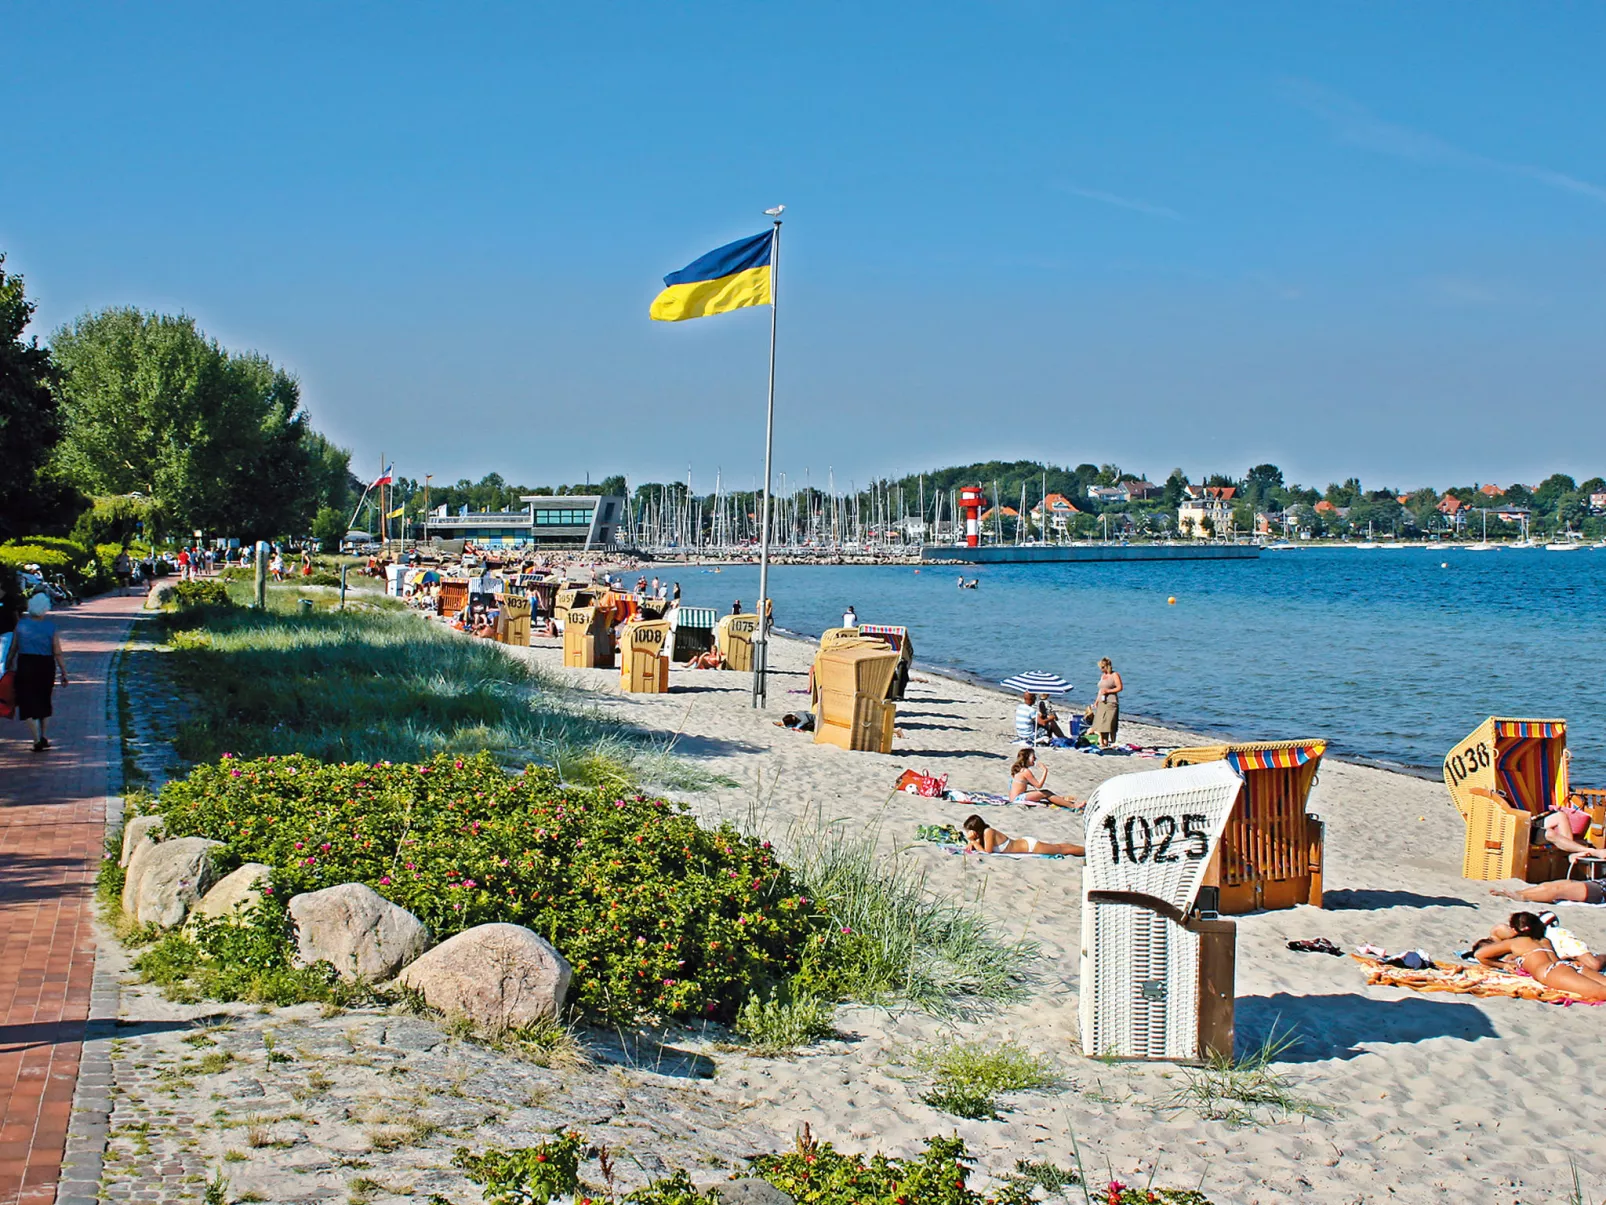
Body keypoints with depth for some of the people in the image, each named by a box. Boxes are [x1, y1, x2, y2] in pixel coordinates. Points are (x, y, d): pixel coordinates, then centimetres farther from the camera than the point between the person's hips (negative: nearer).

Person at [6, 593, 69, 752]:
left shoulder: (21, 624, -4)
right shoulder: (50, 628, -5)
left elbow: (13, 649, 1)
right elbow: (58, 653, -6)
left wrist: (8, 665, 13)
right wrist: (64, 674, 0)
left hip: (25, 666, -1)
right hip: (46, 666, 1)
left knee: (29, 704, 2)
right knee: (43, 702, 19)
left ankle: (37, 740, -9)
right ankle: (42, 737, 26)